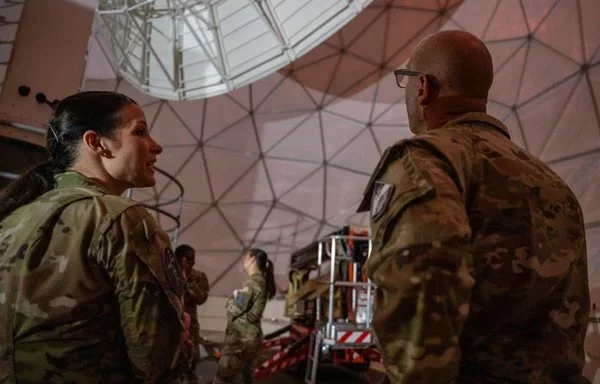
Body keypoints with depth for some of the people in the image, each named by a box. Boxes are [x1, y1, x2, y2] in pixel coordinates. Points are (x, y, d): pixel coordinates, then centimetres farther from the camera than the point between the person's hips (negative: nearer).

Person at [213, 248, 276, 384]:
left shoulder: (252, 282, -17)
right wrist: (237, 299, -1)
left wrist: (231, 301, 3)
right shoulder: (261, 281, 11)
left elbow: (235, 309, -16)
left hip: (241, 338, -10)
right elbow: (252, 313, 9)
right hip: (250, 336, 10)